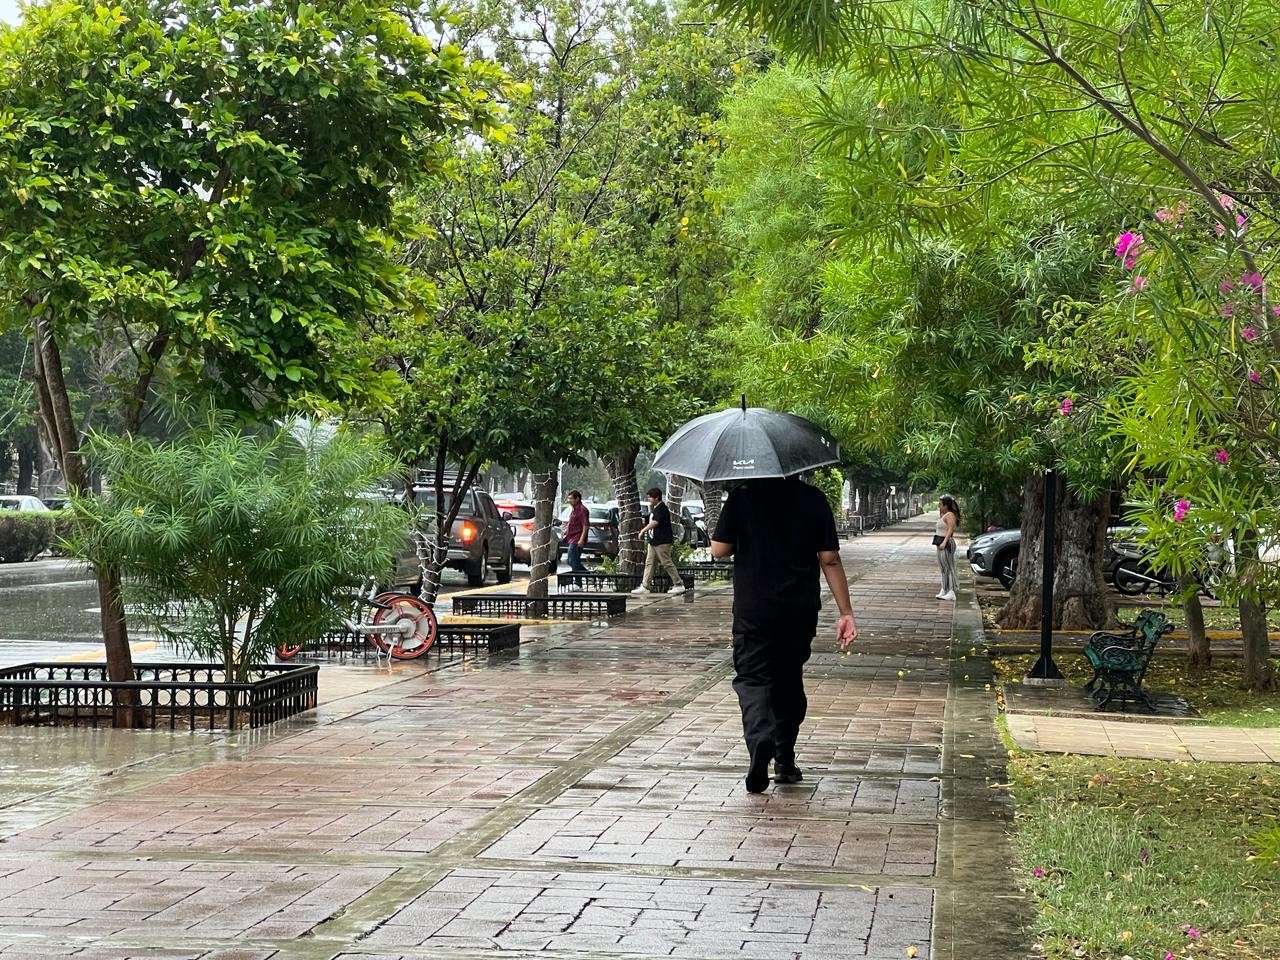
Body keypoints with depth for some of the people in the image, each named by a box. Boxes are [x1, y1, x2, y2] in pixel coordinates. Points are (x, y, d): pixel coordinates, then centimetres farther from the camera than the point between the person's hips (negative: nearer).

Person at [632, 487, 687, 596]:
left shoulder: (661, 509, -16)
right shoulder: (655, 509, 16)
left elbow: (655, 522, -25)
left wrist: (643, 530, -20)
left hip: (662, 542, -11)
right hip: (654, 541, 11)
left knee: (667, 563, -7)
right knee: (649, 563, 9)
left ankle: (679, 585, 0)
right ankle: (645, 586, 10)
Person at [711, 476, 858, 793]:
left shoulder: (742, 497, -5)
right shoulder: (813, 499, -2)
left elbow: (719, 550, -5)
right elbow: (830, 559, -4)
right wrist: (845, 612, -1)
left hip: (753, 611, -2)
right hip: (800, 611, 2)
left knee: (752, 678, 1)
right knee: (789, 680, 17)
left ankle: (760, 741, -27)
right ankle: (785, 761, 23)